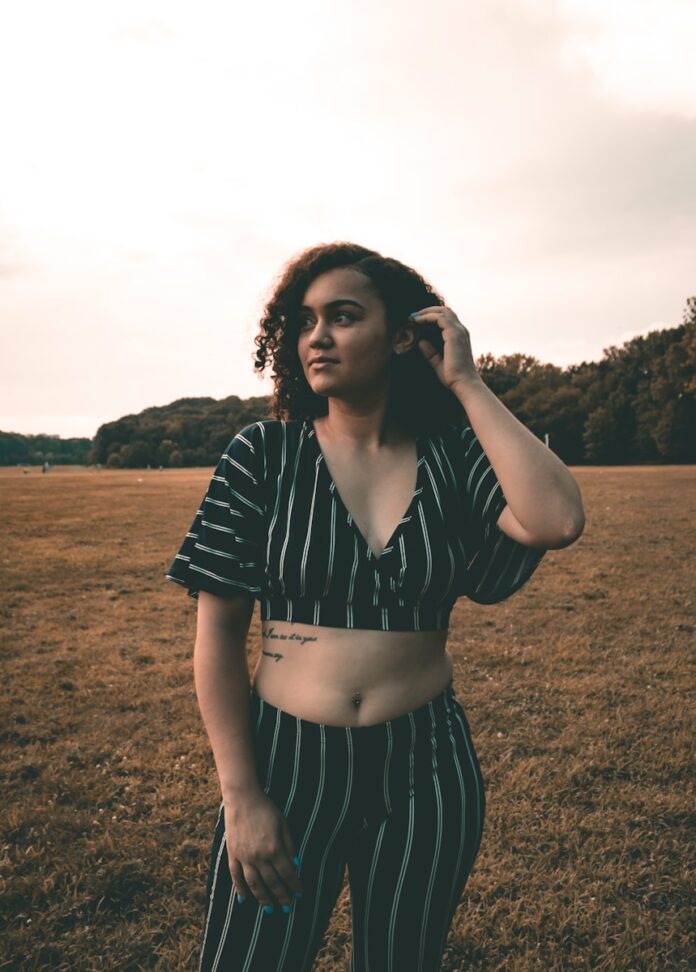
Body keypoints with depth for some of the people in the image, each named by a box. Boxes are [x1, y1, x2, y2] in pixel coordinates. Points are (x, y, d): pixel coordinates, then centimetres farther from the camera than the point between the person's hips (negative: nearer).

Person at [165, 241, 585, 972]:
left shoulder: (454, 454, -4)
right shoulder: (264, 454, -7)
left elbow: (556, 522, -23)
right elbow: (218, 631, -6)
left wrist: (465, 383, -15)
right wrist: (241, 797, -9)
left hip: (425, 768, 2)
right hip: (285, 759, -1)